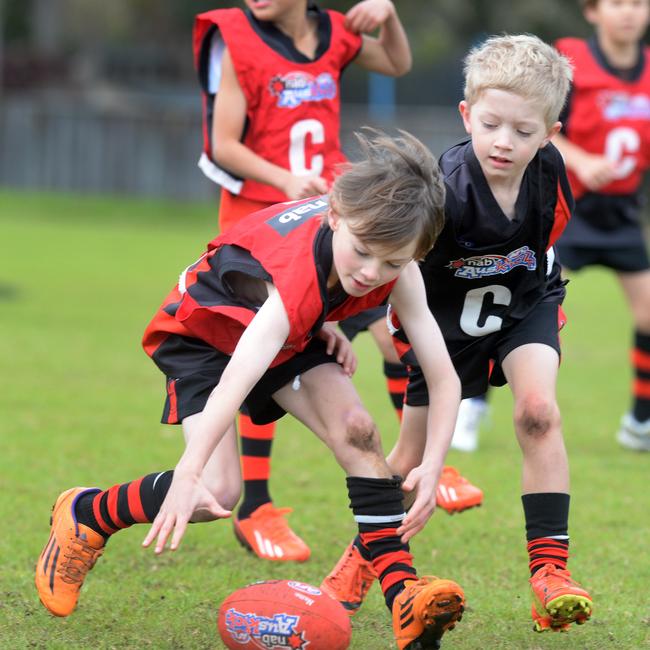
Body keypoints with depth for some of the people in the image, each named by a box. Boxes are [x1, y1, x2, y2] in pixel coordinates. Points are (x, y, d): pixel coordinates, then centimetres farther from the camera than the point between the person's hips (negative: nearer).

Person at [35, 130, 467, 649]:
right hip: (204, 330, -6)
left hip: (293, 330, 6)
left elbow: (444, 378, -18)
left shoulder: (397, 268, -25)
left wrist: (432, 466, -32)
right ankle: (85, 515, 5)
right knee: (217, 493, -20)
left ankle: (402, 589, -20)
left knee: (357, 431, -19)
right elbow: (237, 377, -55)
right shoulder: (297, 277, -43)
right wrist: (188, 474, -65)